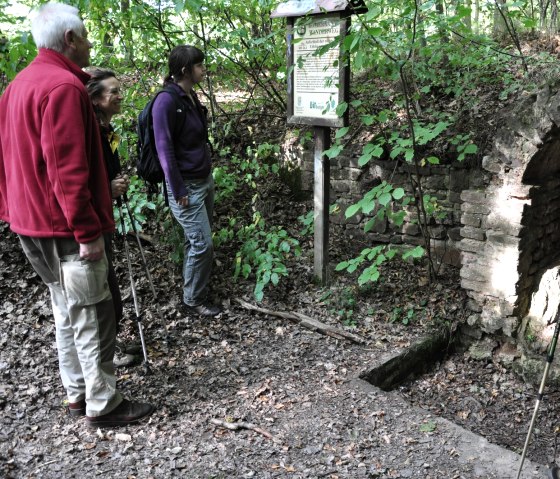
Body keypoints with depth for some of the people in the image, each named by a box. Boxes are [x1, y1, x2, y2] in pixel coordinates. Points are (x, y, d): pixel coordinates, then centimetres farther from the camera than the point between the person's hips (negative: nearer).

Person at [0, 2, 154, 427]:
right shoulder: (64, 86, -17)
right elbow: (68, 169, -24)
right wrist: (87, 232, -21)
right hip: (64, 229, -10)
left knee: (67, 313, 18)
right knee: (92, 316, 0)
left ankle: (77, 393, 28)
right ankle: (103, 405, 12)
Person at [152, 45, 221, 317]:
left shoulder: (191, 96, 9)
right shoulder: (167, 100, -18)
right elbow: (164, 149, -19)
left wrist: (208, 173, 16)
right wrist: (178, 191, -17)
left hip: (205, 179, 8)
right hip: (187, 186, -8)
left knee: (195, 241, 16)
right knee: (202, 244, -3)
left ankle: (192, 288, 30)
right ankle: (193, 301, 13)